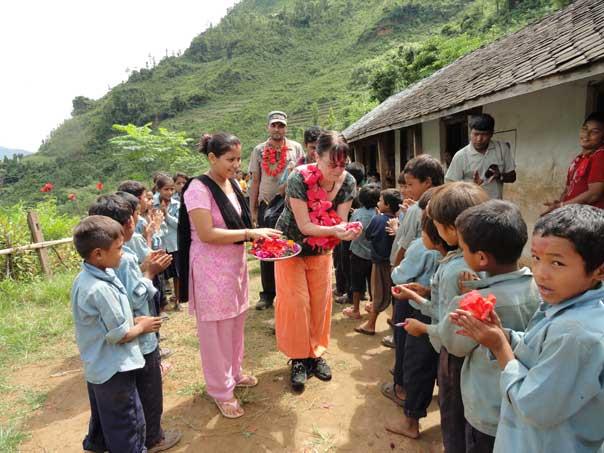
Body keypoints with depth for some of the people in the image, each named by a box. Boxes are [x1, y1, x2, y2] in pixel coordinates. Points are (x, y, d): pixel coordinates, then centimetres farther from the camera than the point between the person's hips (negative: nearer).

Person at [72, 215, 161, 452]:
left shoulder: (85, 278, -2)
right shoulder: (100, 289, -32)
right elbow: (120, 335, -24)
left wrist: (134, 320, 0)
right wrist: (141, 326, -7)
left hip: (97, 365, 10)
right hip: (114, 369, -10)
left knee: (104, 415, 30)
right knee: (128, 423, 8)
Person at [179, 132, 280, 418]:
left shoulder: (232, 184, 7)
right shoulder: (199, 188, -17)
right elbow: (207, 234, -23)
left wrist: (257, 236, 0)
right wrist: (250, 233, -24)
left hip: (236, 263, 8)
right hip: (211, 268, -8)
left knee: (236, 323, 19)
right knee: (216, 329, 6)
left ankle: (233, 373, 41)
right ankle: (221, 391, 24)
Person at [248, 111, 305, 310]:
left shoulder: (295, 148, 1)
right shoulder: (259, 150, 5)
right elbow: (255, 182, 7)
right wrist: (252, 209, 4)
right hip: (266, 205, 2)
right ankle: (267, 294, 19)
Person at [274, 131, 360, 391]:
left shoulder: (348, 182, -17)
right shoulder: (299, 178, -29)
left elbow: (339, 221, -16)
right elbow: (304, 226, -29)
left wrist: (348, 231, -39)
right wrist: (334, 230, -43)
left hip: (321, 249, 4)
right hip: (291, 245, -3)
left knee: (320, 302, 11)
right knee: (296, 302, 0)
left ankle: (316, 352, 30)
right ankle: (298, 359, 18)